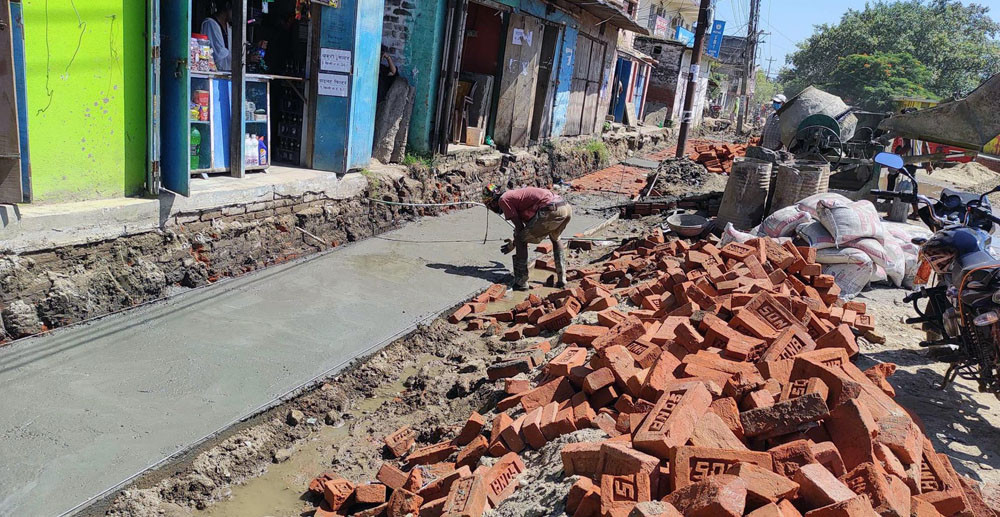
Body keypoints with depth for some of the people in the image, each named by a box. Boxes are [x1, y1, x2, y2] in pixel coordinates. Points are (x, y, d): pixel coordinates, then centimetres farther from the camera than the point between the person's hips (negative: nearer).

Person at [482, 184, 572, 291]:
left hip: (551, 211, -9)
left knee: (520, 240, 6)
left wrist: (513, 245, 17)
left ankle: (521, 283, 7)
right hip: (567, 207, 9)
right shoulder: (513, 194, 33)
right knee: (555, 239, 35)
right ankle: (562, 279, 30)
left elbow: (519, 227, 1)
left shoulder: (503, 200, 6)